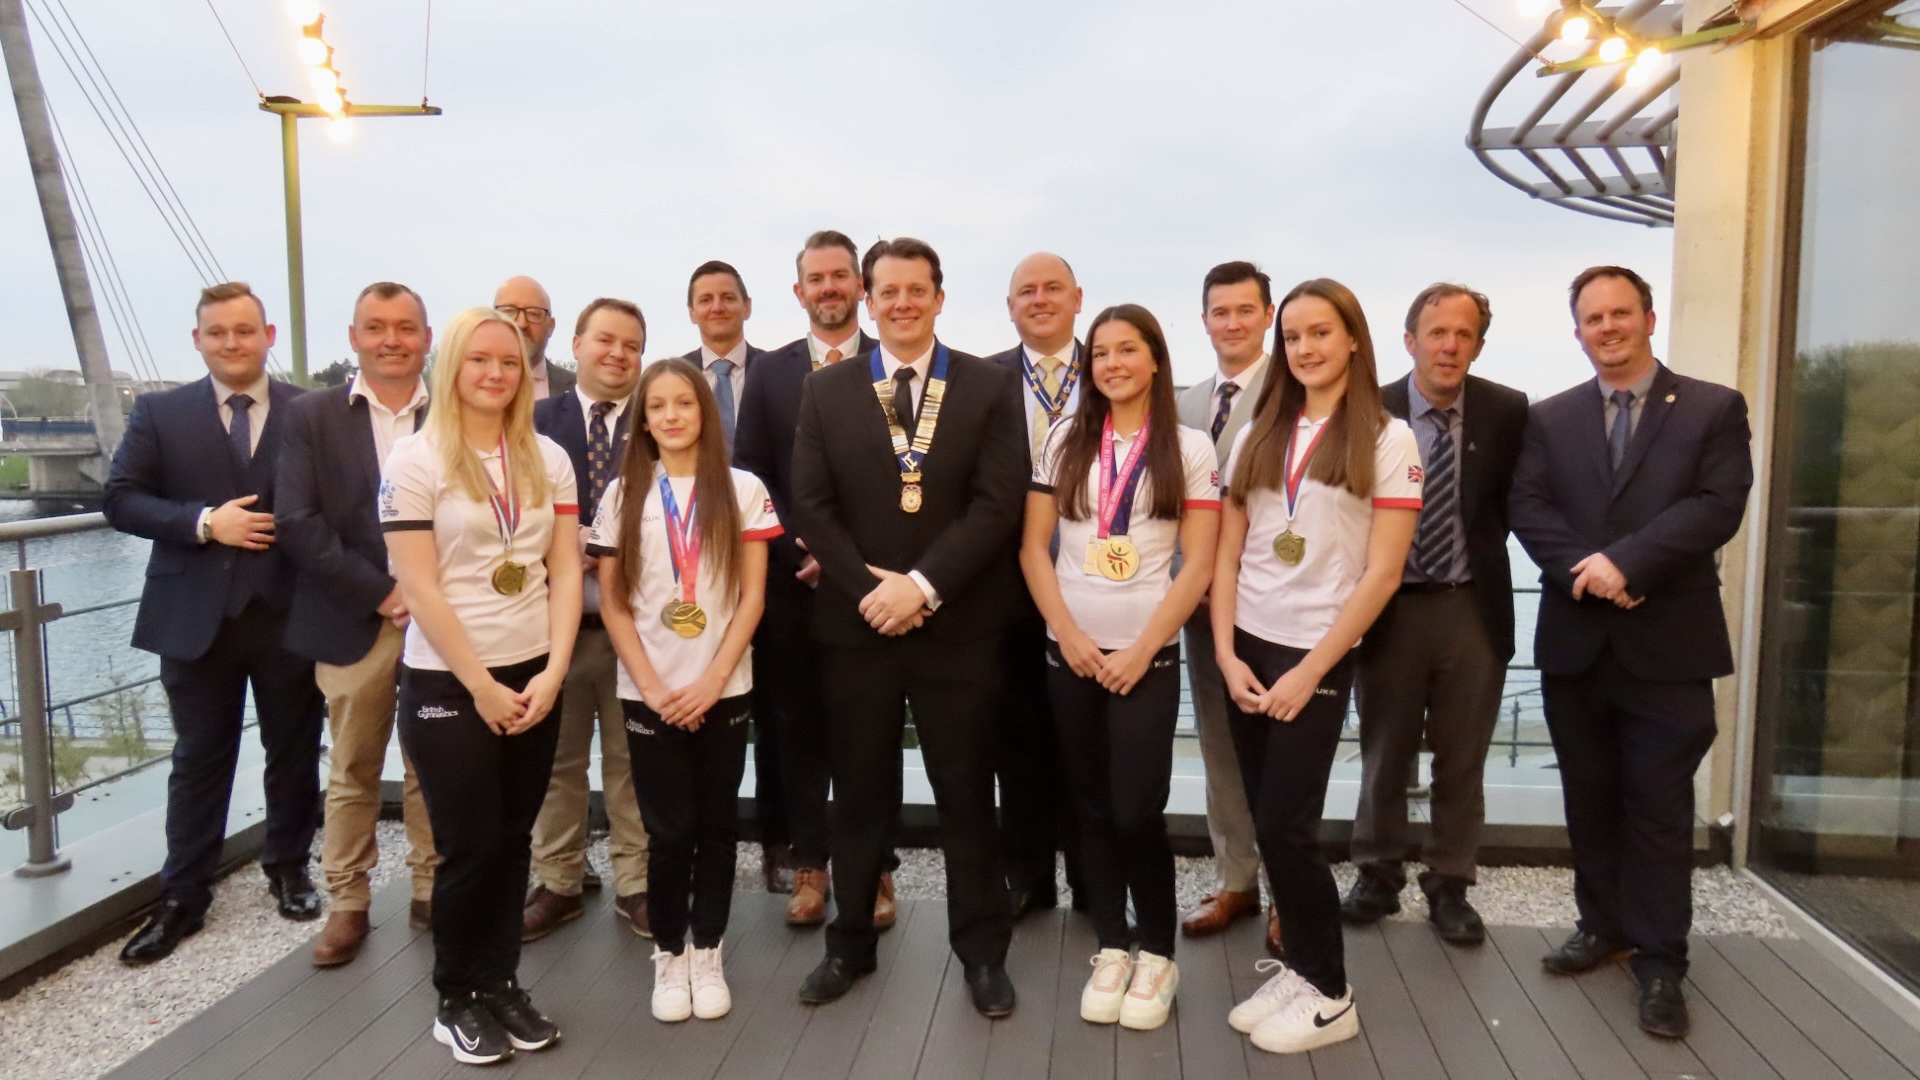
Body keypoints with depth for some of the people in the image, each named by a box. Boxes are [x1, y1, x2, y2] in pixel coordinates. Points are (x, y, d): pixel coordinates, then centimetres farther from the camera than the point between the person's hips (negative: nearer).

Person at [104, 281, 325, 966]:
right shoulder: (159, 413, 3)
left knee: (294, 753, 13)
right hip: (195, 618, 0)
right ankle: (183, 897, 21)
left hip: (289, 614, 0)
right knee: (199, 760, 10)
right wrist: (204, 521, -17)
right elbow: (120, 499, -4)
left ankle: (288, 868, 32)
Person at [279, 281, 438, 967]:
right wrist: (381, 592, -12)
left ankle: (432, 891, 23)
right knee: (352, 770, 10)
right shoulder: (312, 416, 2)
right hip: (355, 621, 0)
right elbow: (300, 522, -6)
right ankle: (347, 903, 23)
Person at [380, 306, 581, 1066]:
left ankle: (501, 983, 26)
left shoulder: (547, 457, 6)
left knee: (512, 841, 11)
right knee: (469, 847, 3)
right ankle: (457, 1000, 22)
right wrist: (482, 686, -12)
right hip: (447, 682, -4)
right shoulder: (414, 458, -7)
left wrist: (552, 673, -7)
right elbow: (420, 588, -11)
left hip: (534, 677, 4)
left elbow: (565, 571, 3)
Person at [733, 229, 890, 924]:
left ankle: (873, 868, 17)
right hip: (792, 577, 2)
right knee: (796, 724, 7)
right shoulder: (769, 371, 9)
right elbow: (749, 475, 5)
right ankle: (806, 864, 20)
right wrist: (796, 549, -8)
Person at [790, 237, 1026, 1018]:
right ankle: (851, 943, 28)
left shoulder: (988, 387, 1)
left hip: (958, 624, -1)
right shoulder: (826, 390, 6)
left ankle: (983, 952, 22)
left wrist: (921, 585, -15)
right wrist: (870, 588, -11)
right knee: (859, 792, 12)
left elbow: (998, 504, -8)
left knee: (966, 793, 7)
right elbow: (810, 506, 0)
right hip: (856, 622, 2)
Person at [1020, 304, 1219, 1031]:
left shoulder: (1190, 448, 1)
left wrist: (1140, 650, -10)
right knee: (1091, 809, 8)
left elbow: (1198, 565, -4)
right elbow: (1033, 547, 4)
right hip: (1069, 652, 3)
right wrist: (1070, 635, -7)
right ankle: (1111, 948, 22)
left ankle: (1158, 954, 14)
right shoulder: (1065, 441, 7)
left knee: (1137, 812, -6)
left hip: (1146, 655, -2)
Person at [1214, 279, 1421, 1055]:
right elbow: (1227, 556, 8)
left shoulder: (1388, 440, -5)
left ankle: (1330, 995, 15)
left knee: (1286, 827, -3)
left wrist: (1308, 672, -13)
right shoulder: (1258, 435, 8)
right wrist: (1225, 653, -4)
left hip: (1318, 656, -4)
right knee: (1268, 824, 8)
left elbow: (1383, 572, -10)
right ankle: (1301, 968, 25)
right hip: (1247, 649, 4)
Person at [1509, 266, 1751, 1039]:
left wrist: (1627, 563, -22)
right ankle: (1604, 924, 29)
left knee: (1660, 806, 2)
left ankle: (1660, 960, 13)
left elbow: (1718, 506, -12)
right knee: (1589, 798, 13)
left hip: (1668, 644, -3)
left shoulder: (1714, 409, 1)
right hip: (1575, 642, 3)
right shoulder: (1550, 418, 9)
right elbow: (1528, 508, -2)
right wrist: (1584, 569, -18)